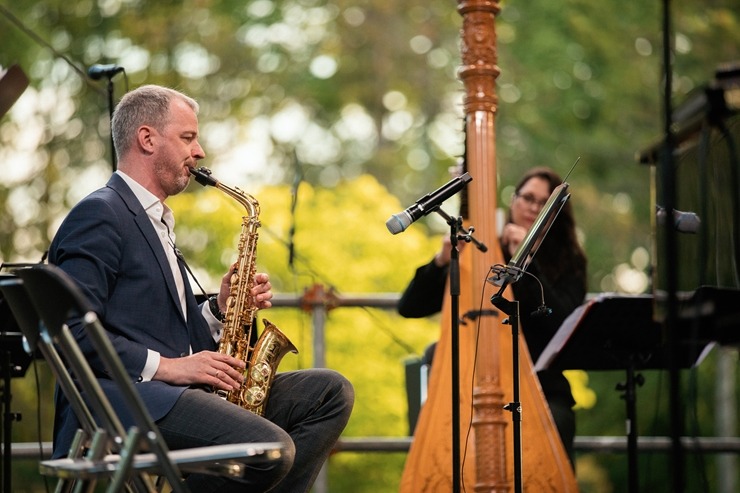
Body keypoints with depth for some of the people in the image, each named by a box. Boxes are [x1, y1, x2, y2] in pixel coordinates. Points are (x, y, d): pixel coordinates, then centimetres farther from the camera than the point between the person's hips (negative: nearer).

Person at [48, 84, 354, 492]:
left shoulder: (154, 223, 26)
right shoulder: (99, 214, -5)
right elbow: (72, 330, -17)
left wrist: (219, 308, 9)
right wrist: (164, 366, -19)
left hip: (165, 395, 10)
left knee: (331, 391, 2)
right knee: (270, 448, -31)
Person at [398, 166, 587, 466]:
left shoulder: (567, 264, 8)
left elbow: (561, 326, -12)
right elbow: (409, 307, 2)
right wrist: (441, 261, -15)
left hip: (542, 388, -2)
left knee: (555, 420, -33)